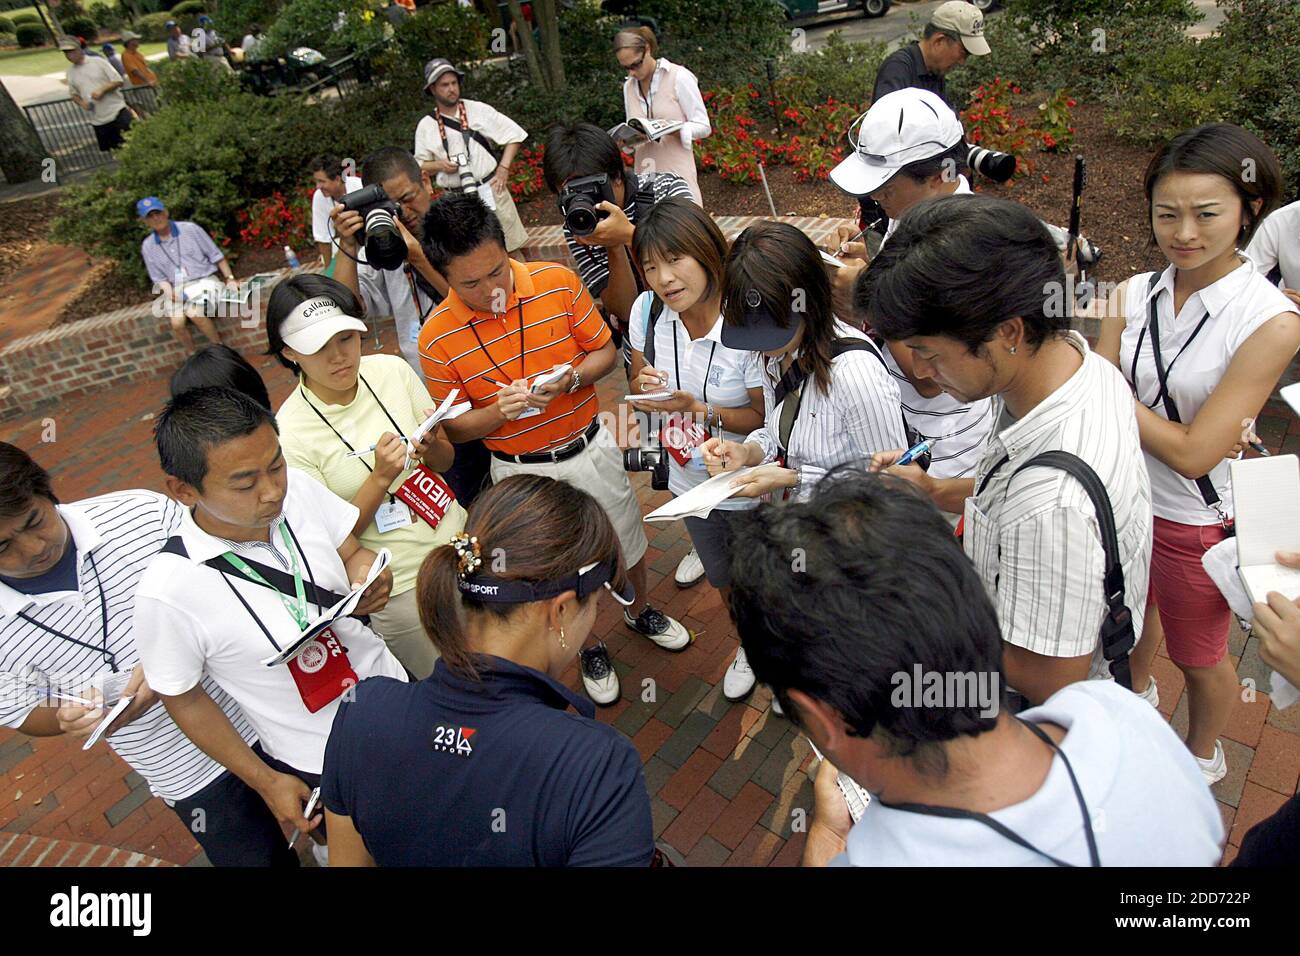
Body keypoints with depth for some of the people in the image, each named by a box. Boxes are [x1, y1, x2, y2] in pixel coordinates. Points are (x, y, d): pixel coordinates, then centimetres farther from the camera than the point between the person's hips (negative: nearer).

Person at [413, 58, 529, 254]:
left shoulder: (478, 110, 1)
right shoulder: (425, 126, 4)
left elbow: (513, 135, 3)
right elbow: (419, 167, 11)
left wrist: (503, 168, -7)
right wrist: (439, 165, -9)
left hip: (490, 189, -1)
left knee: (514, 245, 1)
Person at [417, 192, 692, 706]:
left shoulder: (558, 283, -15)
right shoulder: (437, 338, -17)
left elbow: (605, 351, -4)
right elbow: (452, 428, -7)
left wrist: (571, 379, -24)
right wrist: (499, 412, -27)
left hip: (589, 447, 2)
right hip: (522, 471, -1)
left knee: (626, 537, 23)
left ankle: (640, 611, 55)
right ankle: (589, 645, 49)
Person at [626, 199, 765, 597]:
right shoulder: (647, 309, -14)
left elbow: (766, 417, -20)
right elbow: (636, 381, 1)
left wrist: (698, 408, -33)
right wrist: (643, 386, -23)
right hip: (687, 482, 5)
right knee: (721, 578, 30)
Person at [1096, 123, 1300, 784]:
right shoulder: (1135, 295, -8)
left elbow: (1193, 454, -24)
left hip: (1194, 519, -4)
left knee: (1197, 656, 19)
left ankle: (1203, 756, 49)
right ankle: (1136, 695, 60)